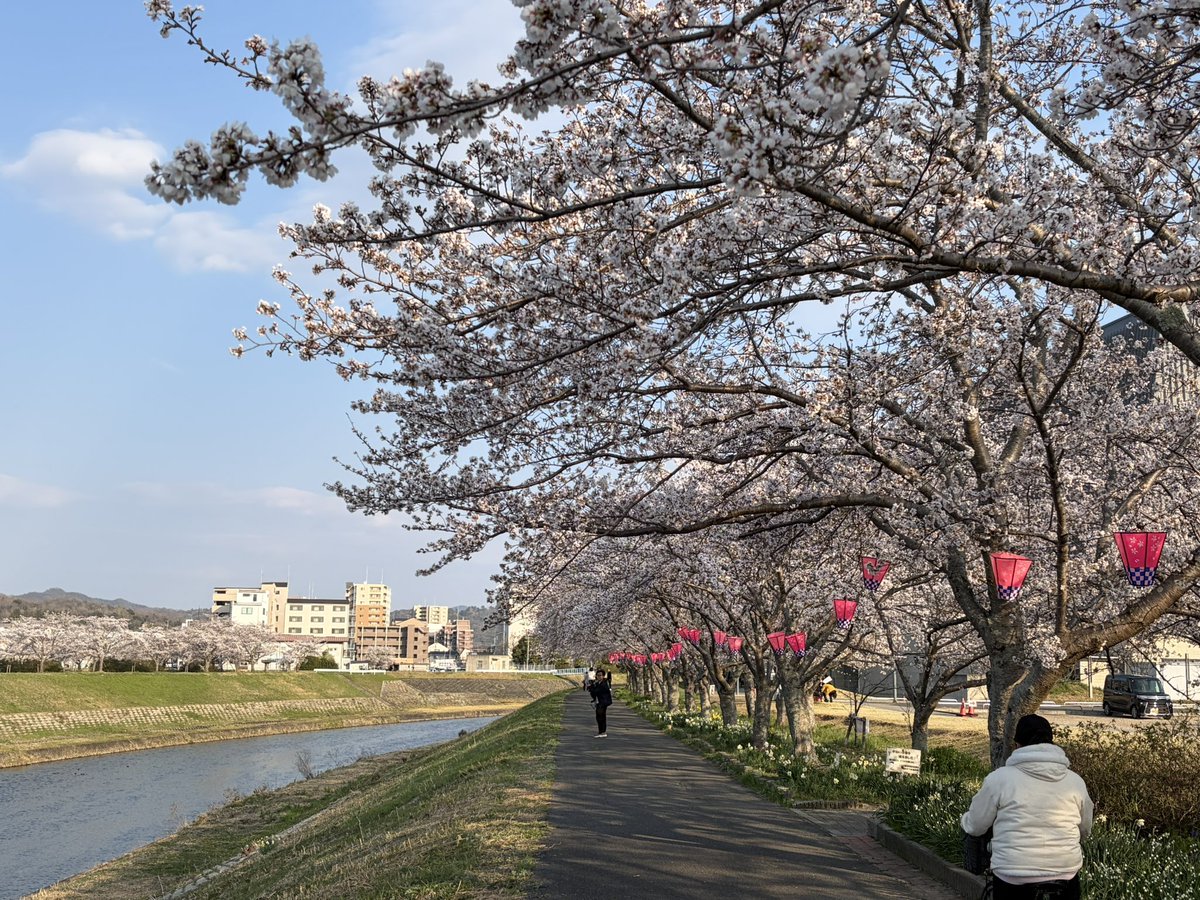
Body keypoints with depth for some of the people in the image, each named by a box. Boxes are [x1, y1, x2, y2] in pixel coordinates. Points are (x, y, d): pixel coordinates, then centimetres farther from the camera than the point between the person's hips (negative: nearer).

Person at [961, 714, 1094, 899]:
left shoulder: (999, 778, -6)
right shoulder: (1075, 781, 3)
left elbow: (974, 826, 3)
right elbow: (1085, 830, 17)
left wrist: (966, 818, 26)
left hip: (1014, 882, -3)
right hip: (1065, 878, 3)